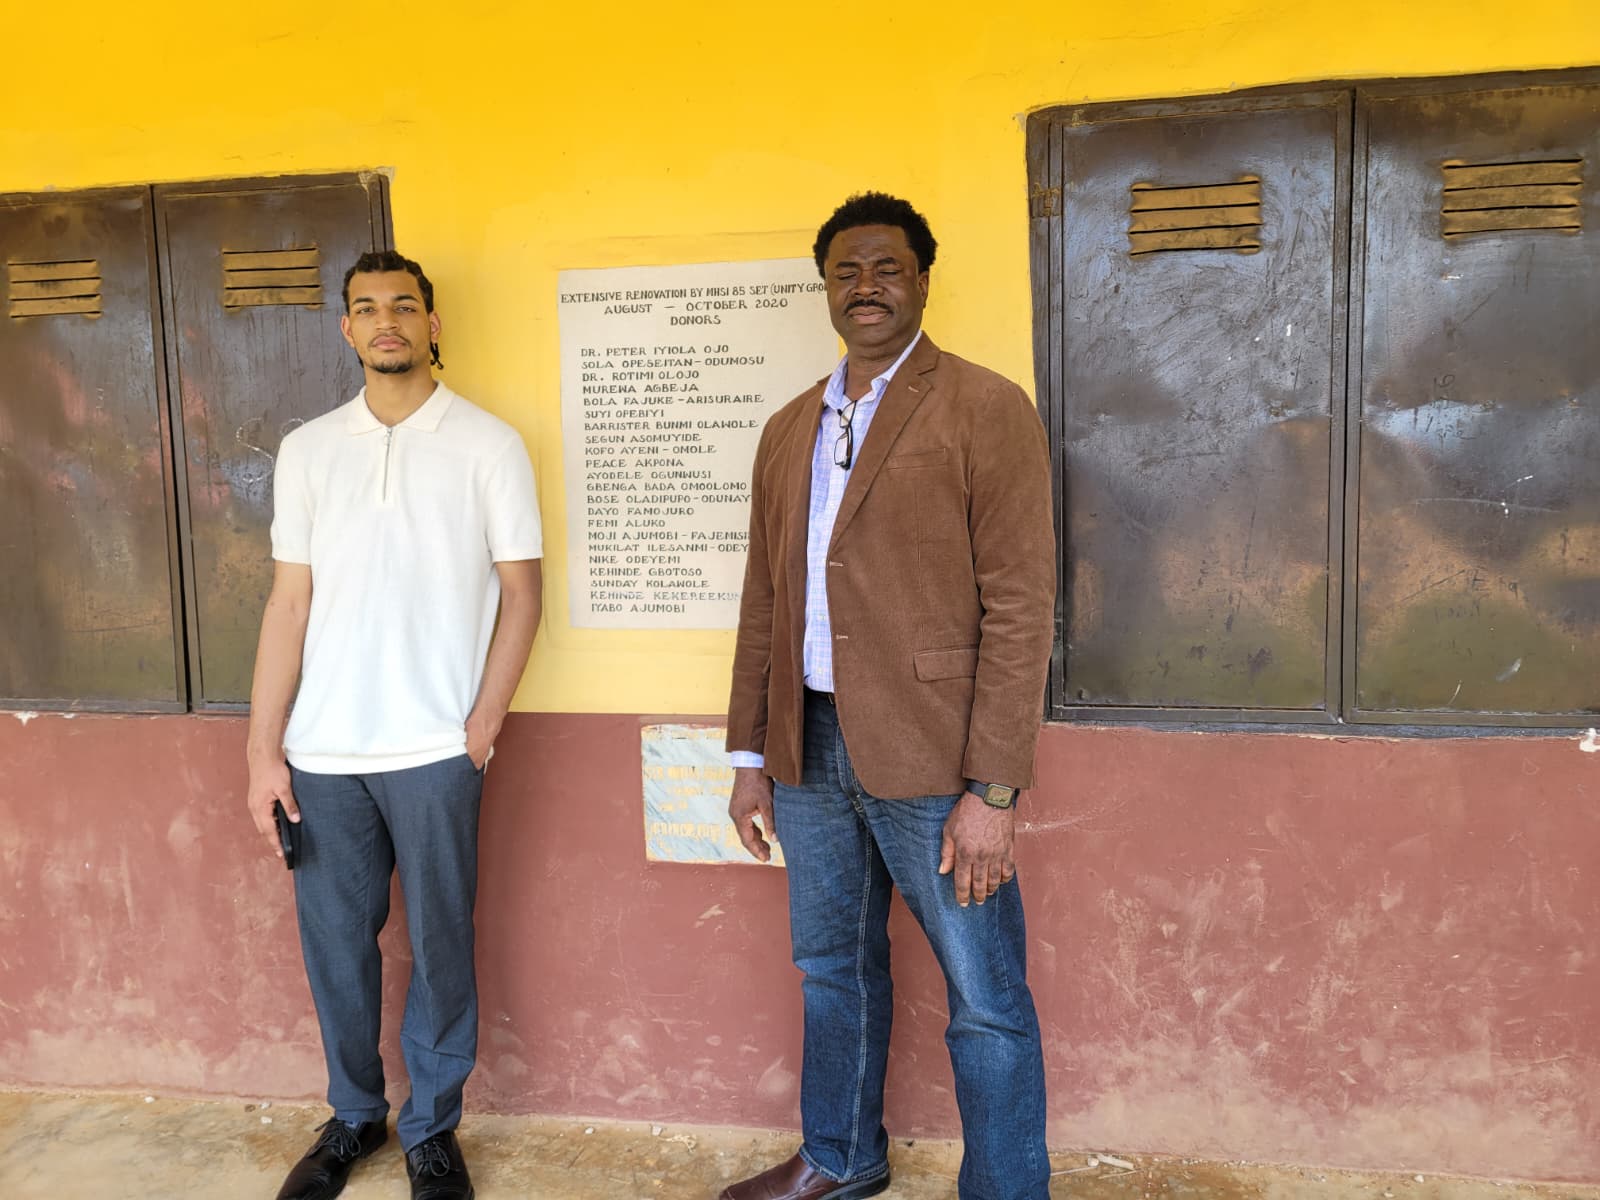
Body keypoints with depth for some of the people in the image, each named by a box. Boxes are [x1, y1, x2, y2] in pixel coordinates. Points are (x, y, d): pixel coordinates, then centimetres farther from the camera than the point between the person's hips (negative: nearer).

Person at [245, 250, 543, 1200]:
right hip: (321, 752, 3)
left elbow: (520, 592, -1)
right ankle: (354, 1116, 35)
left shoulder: (488, 445, -1)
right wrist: (264, 748, 3)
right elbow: (290, 601, 7)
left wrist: (482, 725, -9)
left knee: (440, 948, 7)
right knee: (334, 944, 13)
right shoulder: (308, 449, 8)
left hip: (433, 749, -3)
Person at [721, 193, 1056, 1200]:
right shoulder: (791, 428, 12)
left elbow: (1019, 609, -13)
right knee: (835, 970, 22)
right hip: (811, 750, 6)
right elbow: (764, 601, 14)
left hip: (931, 758, -6)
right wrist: (751, 756, 12)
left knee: (985, 1002, 6)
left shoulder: (986, 411, -7)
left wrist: (993, 789, -17)